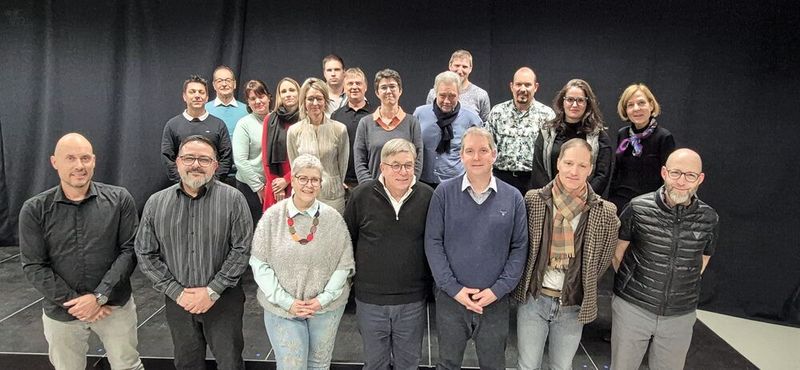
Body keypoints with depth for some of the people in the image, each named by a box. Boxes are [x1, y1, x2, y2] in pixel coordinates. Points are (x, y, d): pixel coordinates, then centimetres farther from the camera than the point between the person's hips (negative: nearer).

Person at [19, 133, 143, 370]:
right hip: (61, 312, 1)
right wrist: (74, 303, -13)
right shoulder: (35, 210, -6)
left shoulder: (119, 200, -7)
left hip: (115, 306, 0)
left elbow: (129, 250, -9)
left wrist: (99, 297, -16)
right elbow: (33, 267, -7)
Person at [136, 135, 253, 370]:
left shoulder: (233, 199, -10)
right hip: (177, 301, 3)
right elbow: (146, 255, 1)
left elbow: (242, 250, -12)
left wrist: (212, 291, -14)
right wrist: (176, 292, -8)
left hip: (223, 299, -3)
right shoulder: (156, 203, -1)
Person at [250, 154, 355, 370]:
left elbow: (345, 263, -2)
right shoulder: (272, 216, -7)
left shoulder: (333, 218, -5)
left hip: (327, 306, 1)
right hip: (281, 307, -1)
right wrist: (287, 302, -12)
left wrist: (324, 299, -11)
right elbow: (259, 264, -6)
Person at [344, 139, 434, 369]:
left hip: (413, 300, 0)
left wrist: (434, 284, 7)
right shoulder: (362, 195, -9)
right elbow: (348, 239, 3)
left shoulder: (428, 197, -7)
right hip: (370, 299, 0)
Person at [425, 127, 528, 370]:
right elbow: (433, 243, -6)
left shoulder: (513, 197, -1)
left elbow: (519, 248, 0)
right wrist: (454, 288, -12)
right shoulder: (444, 193, -5)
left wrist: (498, 290, -9)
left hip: (495, 301, 1)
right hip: (450, 297, -1)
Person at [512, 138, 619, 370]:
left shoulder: (605, 213, -10)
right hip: (533, 299, 0)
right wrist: (526, 283, 4)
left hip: (573, 306, 0)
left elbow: (603, 259, 3)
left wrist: (583, 287, 5)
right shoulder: (533, 200, -9)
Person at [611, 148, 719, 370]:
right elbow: (617, 252, 1)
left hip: (680, 316, 2)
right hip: (632, 308, -2)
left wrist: (681, 291, 11)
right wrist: (630, 286, 7)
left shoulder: (709, 219, -5)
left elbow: (702, 262, 12)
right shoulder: (638, 208, -12)